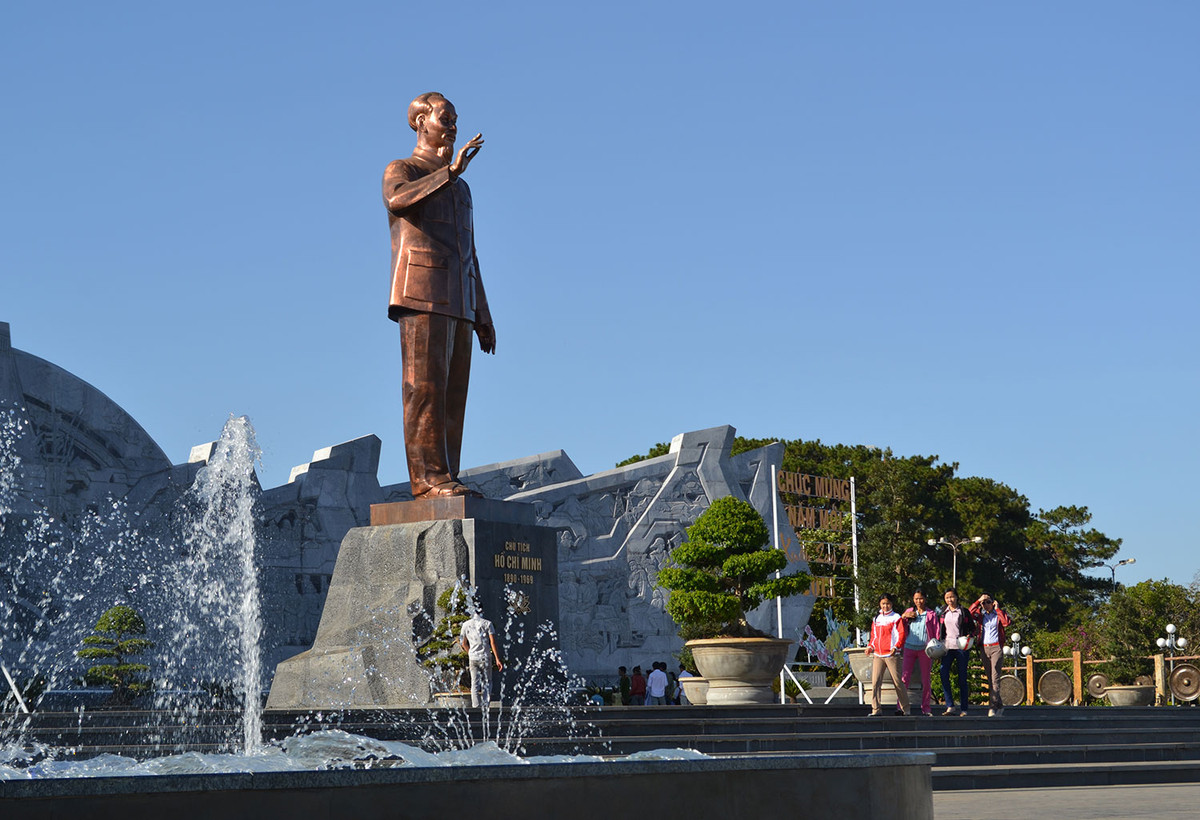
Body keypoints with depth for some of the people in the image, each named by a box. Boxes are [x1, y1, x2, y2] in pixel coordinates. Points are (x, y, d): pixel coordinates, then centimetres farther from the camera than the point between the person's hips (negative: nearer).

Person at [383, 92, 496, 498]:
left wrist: (483, 315, 19)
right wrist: (450, 170, -28)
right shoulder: (400, 171, 6)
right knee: (426, 388, -13)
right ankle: (429, 477, -18)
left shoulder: (460, 189, 28)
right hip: (421, 296, -7)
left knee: (452, 393, 0)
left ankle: (443, 480, -3)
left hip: (458, 302, 7)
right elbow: (398, 199, -21)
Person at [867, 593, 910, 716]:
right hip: (877, 655, 5)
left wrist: (896, 647, -19)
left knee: (897, 681, -2)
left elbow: (902, 634, -5)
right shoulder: (876, 619, 18)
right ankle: (875, 710, -4)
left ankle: (905, 709, 9)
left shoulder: (896, 618, 3)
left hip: (892, 654, -4)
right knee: (875, 682, -5)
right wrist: (870, 646, 7)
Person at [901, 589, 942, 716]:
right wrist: (904, 616, -3)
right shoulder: (909, 612, 13)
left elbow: (937, 631, 5)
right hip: (909, 648, 1)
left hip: (925, 649, -1)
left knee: (926, 679, 2)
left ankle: (926, 707, 9)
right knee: (905, 677, -8)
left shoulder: (931, 614, 7)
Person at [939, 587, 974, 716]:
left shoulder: (964, 612, 1)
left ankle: (963, 709, 4)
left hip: (961, 647, -3)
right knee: (944, 675, -11)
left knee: (962, 678, 0)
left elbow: (973, 627, 5)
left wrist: (969, 636, -14)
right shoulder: (944, 613, 13)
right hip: (948, 646, 3)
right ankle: (950, 706, -9)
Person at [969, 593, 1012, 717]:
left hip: (996, 647, -4)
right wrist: (979, 601, -6)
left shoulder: (998, 614, 4)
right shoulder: (980, 614, 11)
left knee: (995, 678, -13)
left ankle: (992, 706, -18)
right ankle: (999, 705, 17)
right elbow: (970, 612, -8)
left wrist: (997, 609, -8)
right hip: (984, 648, 4)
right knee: (989, 679, 8)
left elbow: (1007, 622, -15)